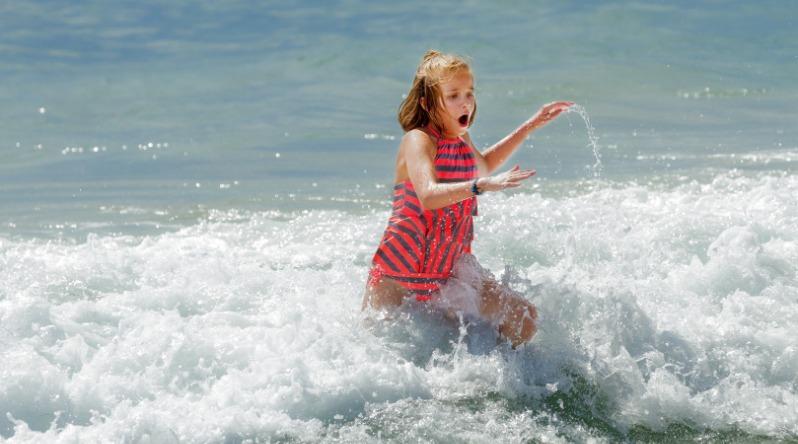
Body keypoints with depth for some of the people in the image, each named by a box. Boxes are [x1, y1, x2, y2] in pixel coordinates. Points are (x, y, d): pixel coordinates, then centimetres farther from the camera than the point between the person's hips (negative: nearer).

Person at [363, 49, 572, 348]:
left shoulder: (462, 139, 5)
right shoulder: (418, 141, -19)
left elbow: (481, 166, 30)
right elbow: (428, 196, -38)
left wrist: (531, 126, 27)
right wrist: (482, 186, -51)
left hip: (451, 267, 6)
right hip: (401, 267, -6)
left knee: (523, 319, -7)